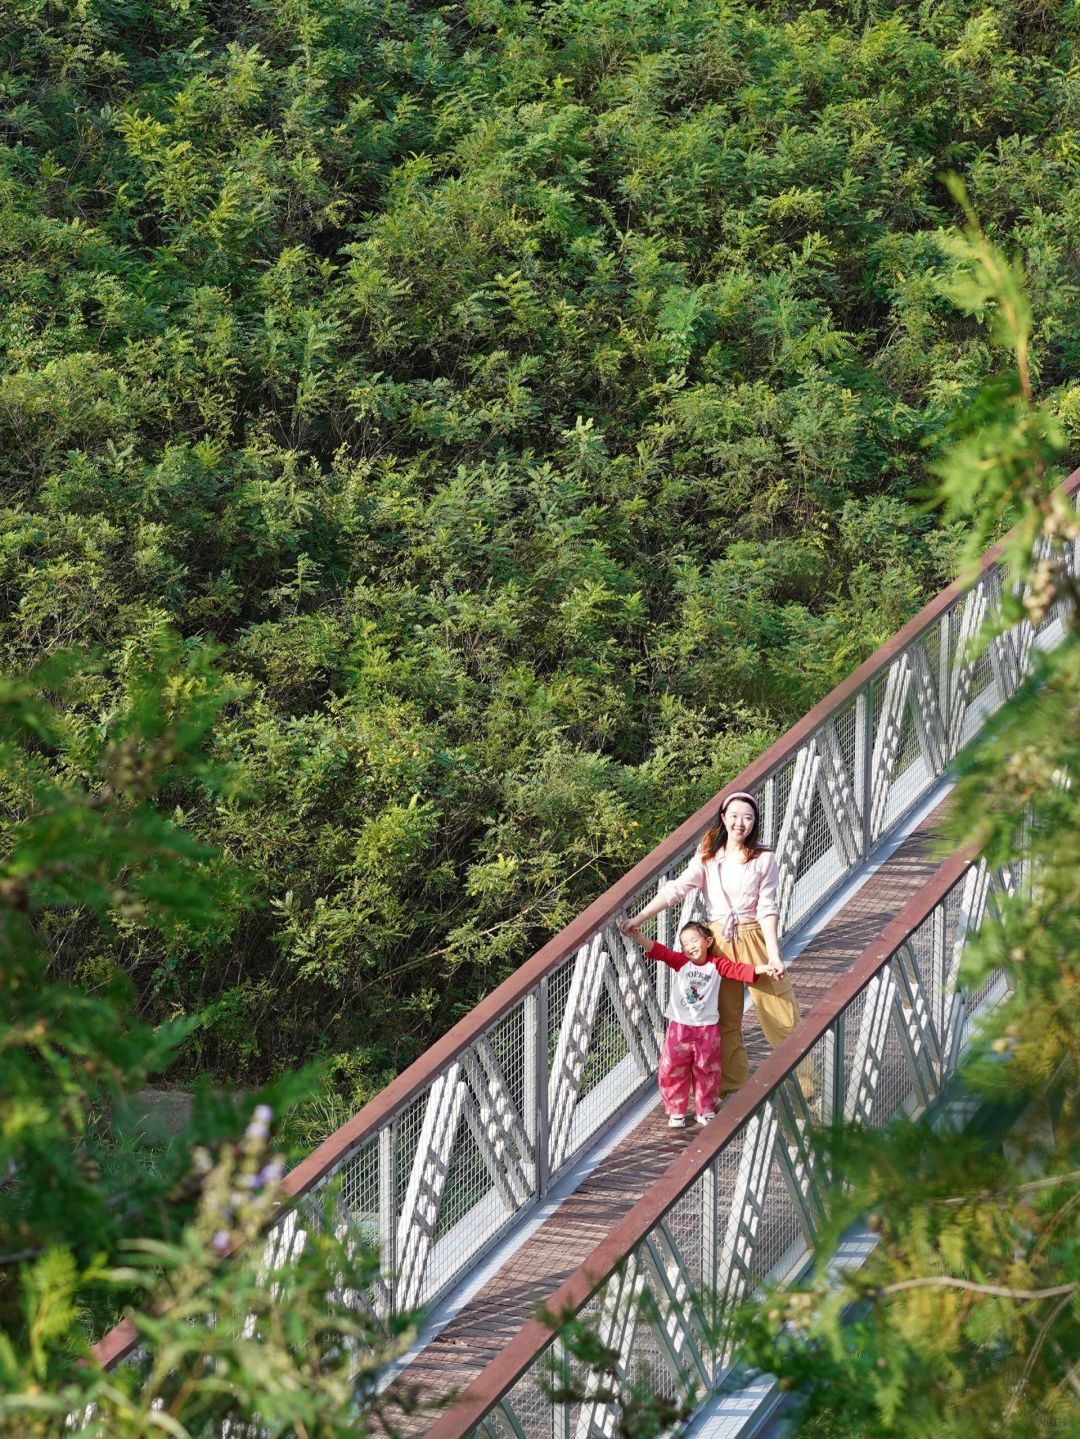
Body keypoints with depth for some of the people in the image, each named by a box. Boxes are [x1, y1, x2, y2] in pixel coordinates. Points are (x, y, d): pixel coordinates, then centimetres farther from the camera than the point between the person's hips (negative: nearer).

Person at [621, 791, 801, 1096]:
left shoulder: (764, 859, -3)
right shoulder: (708, 856, 1)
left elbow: (767, 908, -6)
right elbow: (677, 888, -7)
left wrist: (773, 955, -14)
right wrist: (638, 919, -16)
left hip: (755, 938, -2)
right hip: (719, 942, 2)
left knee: (780, 1013, -2)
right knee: (725, 1018, 9)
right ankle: (732, 1086, 21)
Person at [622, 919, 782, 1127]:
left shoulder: (717, 964, -1)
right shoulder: (681, 962, -3)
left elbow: (740, 970, -10)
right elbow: (659, 951, -14)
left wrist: (764, 968, -24)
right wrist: (637, 936, -29)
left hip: (707, 1029, 0)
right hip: (679, 1027, 0)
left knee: (707, 1071, 11)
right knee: (672, 1070, 2)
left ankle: (705, 1111, 26)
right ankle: (676, 1111, 16)